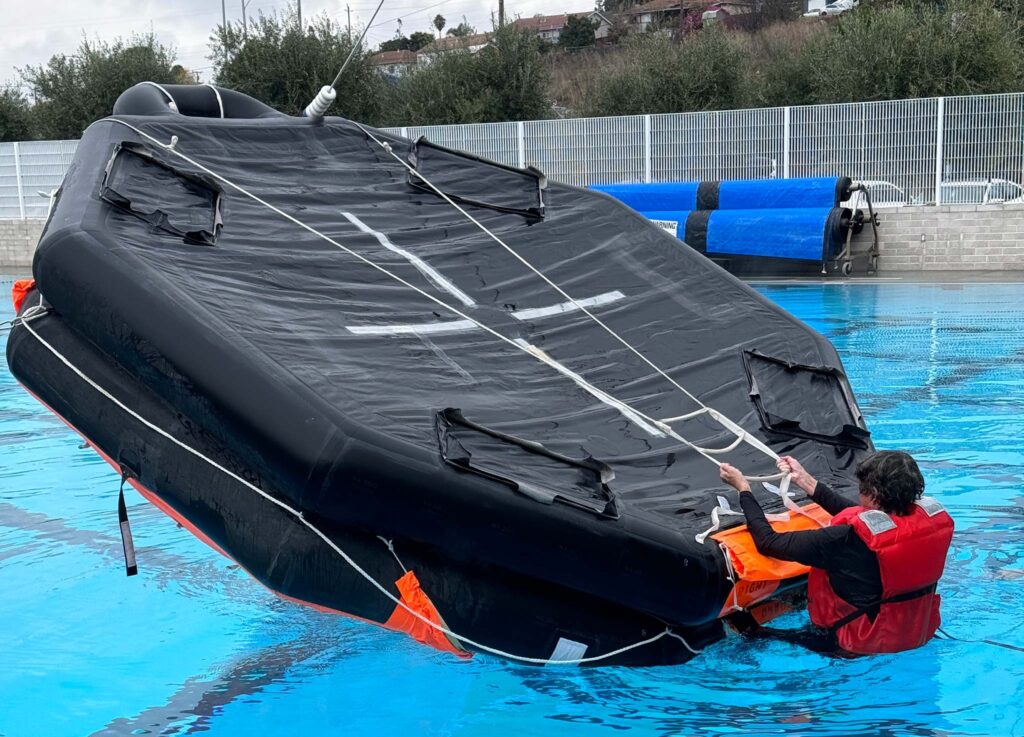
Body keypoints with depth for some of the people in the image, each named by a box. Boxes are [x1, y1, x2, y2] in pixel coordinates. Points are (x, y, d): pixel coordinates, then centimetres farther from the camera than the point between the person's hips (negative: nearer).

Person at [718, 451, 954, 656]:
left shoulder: (850, 538, -31)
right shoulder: (937, 517, -13)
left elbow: (769, 543, -20)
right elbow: (858, 516, 4)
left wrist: (743, 488, -6)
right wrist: (806, 480, 9)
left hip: (859, 647, -6)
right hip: (921, 637, 6)